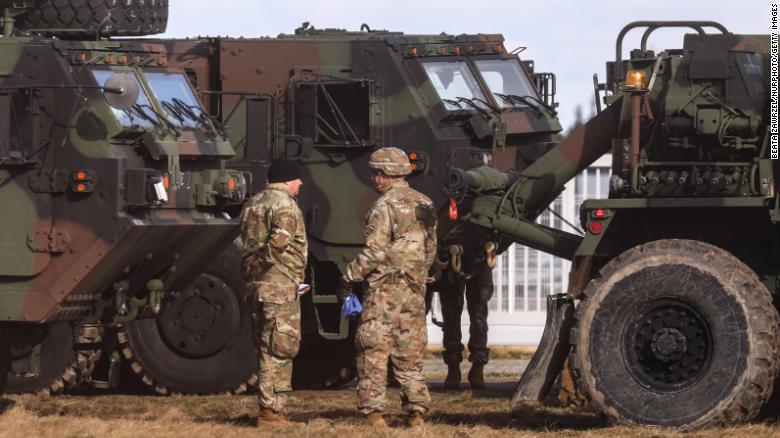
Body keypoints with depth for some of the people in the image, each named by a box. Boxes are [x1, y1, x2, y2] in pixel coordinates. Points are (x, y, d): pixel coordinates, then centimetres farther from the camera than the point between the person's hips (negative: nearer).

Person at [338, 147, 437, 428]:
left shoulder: (386, 206, -12)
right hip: (415, 288, 7)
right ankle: (416, 411, 9)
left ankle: (373, 411, -9)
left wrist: (349, 277, -9)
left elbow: (375, 251, -18)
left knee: (373, 349, -4)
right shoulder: (425, 204, 12)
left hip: (385, 288, -7)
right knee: (410, 352, 12)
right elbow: (431, 249, 17)